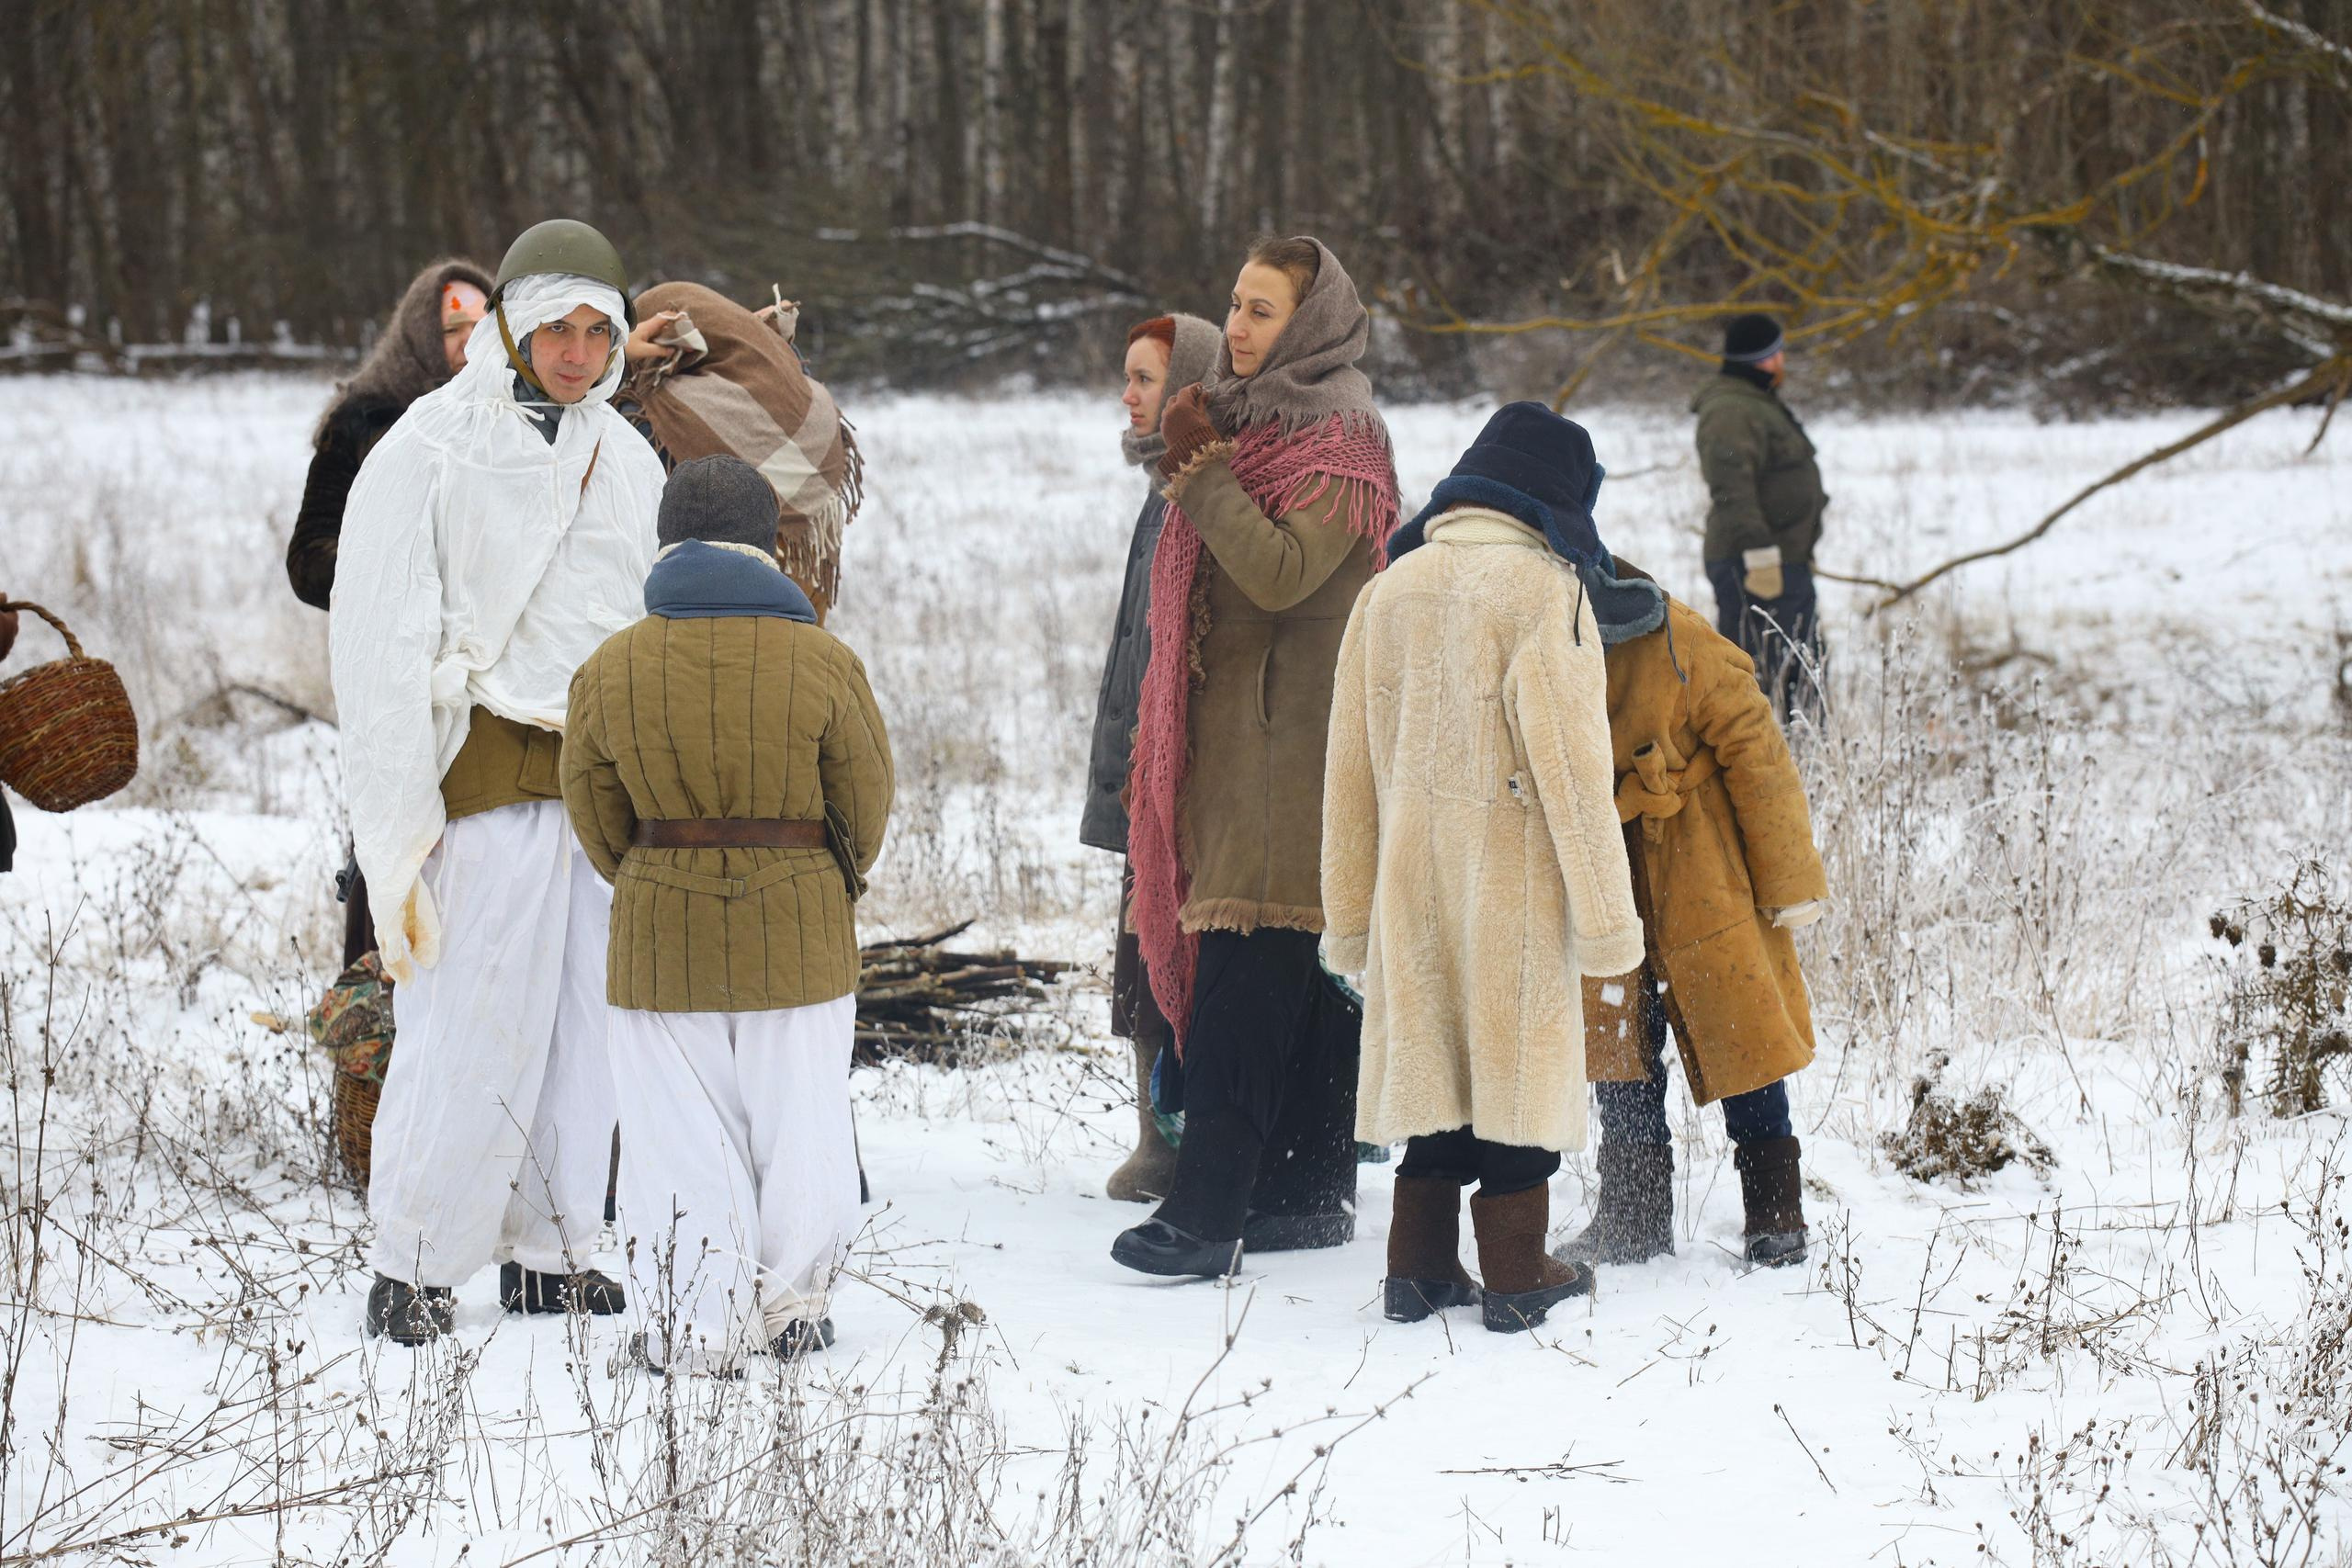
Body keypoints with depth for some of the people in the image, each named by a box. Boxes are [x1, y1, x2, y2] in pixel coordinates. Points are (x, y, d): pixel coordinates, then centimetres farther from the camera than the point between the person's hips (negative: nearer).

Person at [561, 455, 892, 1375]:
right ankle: (790, 1308, 23)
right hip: (801, 934, 0)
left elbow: (596, 814, 5)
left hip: (660, 932, 0)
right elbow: (866, 800, 2)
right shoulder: (823, 662, -6)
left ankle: (695, 1328, 7)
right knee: (798, 1120, 13)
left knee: (679, 1131, 7)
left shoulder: (610, 670, -3)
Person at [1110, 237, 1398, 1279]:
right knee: (1308, 977, 11)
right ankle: (1311, 1195, 15)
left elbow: (1283, 571, -23)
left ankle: (1207, 1215, -19)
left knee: (1243, 984, -15)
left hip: (1291, 745, -9)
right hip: (1235, 737, 9)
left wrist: (1201, 469, -19)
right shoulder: (1256, 421, 19)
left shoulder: (1339, 440, -10)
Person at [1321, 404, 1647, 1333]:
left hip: (1413, 868, 5)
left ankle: (1420, 1267, 15)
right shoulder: (1545, 588, -9)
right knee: (1518, 1049, 4)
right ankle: (1515, 1275, 7)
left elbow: (1351, 767, 12)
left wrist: (1352, 913, 19)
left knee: (1431, 1053, 13)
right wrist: (1602, 908, -9)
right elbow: (1571, 763, -12)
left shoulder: (1388, 592, 9)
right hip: (1514, 873, -5)